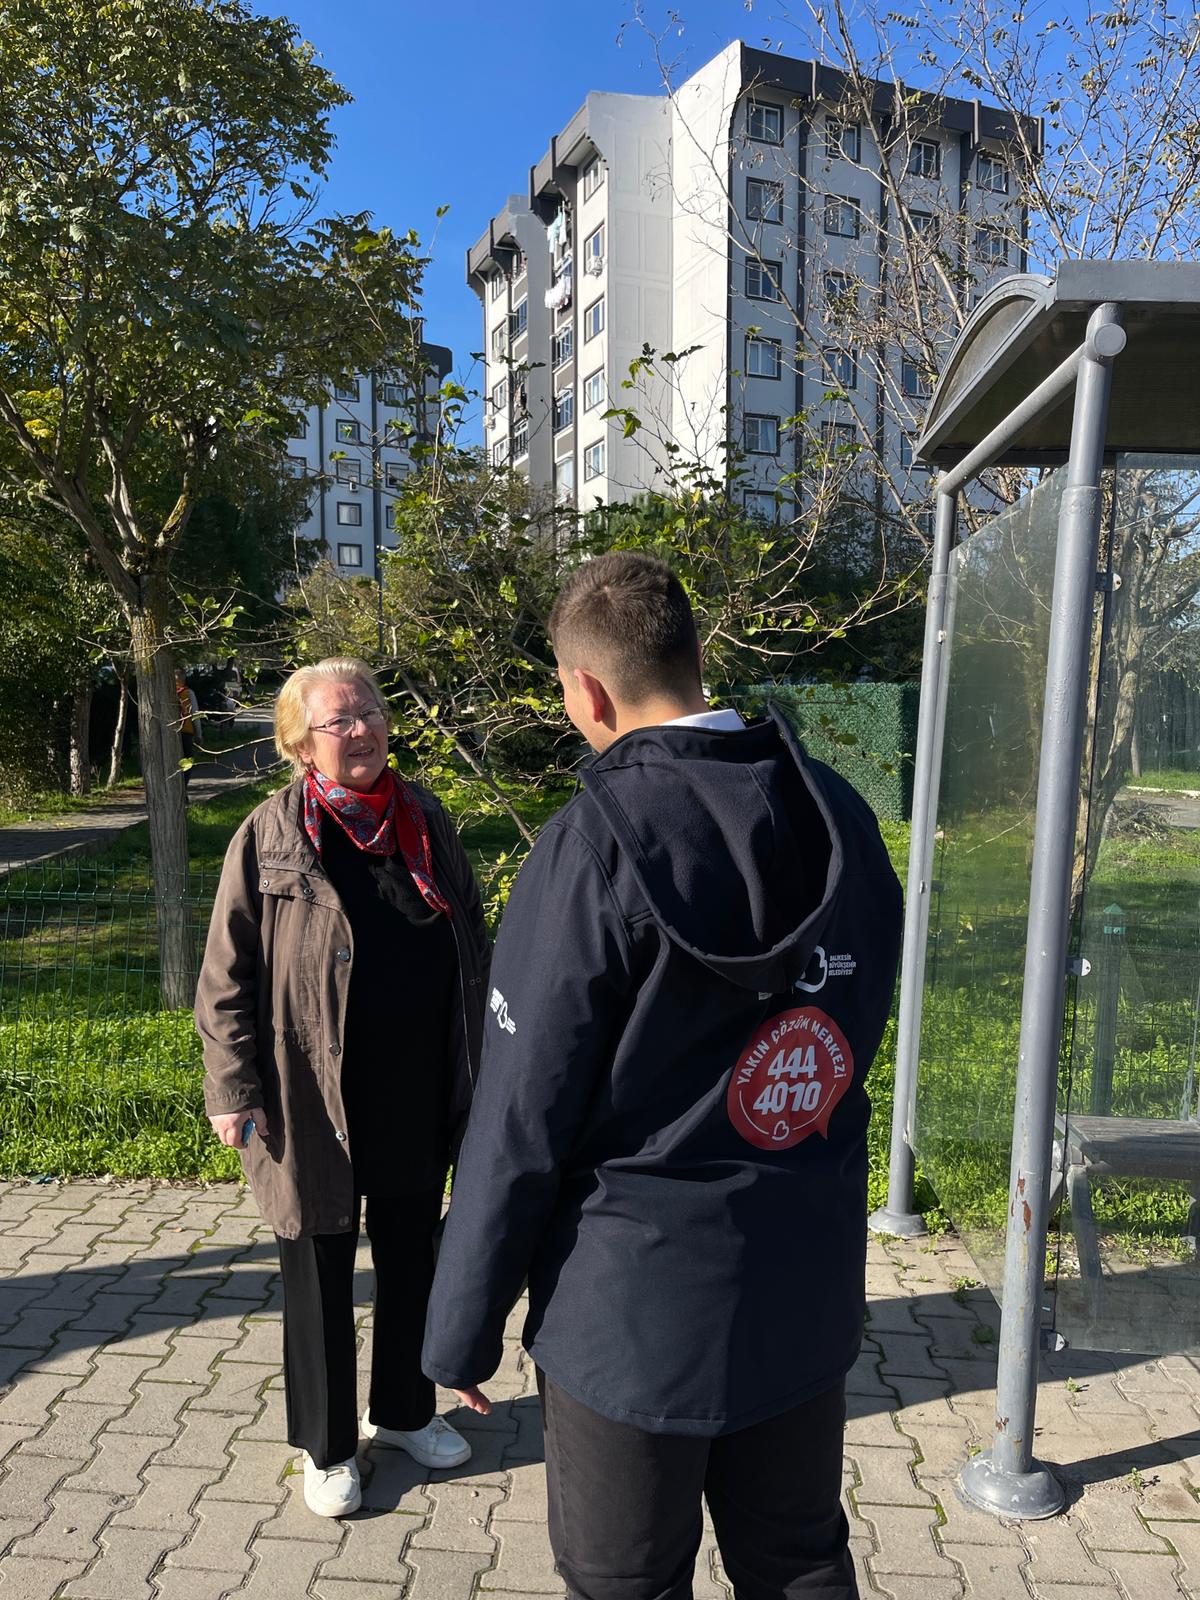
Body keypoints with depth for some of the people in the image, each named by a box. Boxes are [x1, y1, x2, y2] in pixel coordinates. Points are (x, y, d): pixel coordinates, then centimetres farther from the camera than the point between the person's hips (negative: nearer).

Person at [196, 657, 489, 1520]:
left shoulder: (428, 823, 2)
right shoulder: (270, 838, -10)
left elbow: (472, 947, 10)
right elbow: (228, 976, -7)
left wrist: (475, 1062, 10)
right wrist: (233, 1088, -10)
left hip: (420, 1100, 4)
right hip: (315, 1103, -4)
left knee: (412, 1261, 20)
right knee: (321, 1276, 14)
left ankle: (404, 1410, 43)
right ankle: (328, 1445, 35)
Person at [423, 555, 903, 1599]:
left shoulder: (596, 845, -22)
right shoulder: (843, 818, -4)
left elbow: (522, 1120, -18)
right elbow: (846, 1050, 6)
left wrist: (462, 1331, -6)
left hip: (634, 1316, -5)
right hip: (809, 1295, 6)